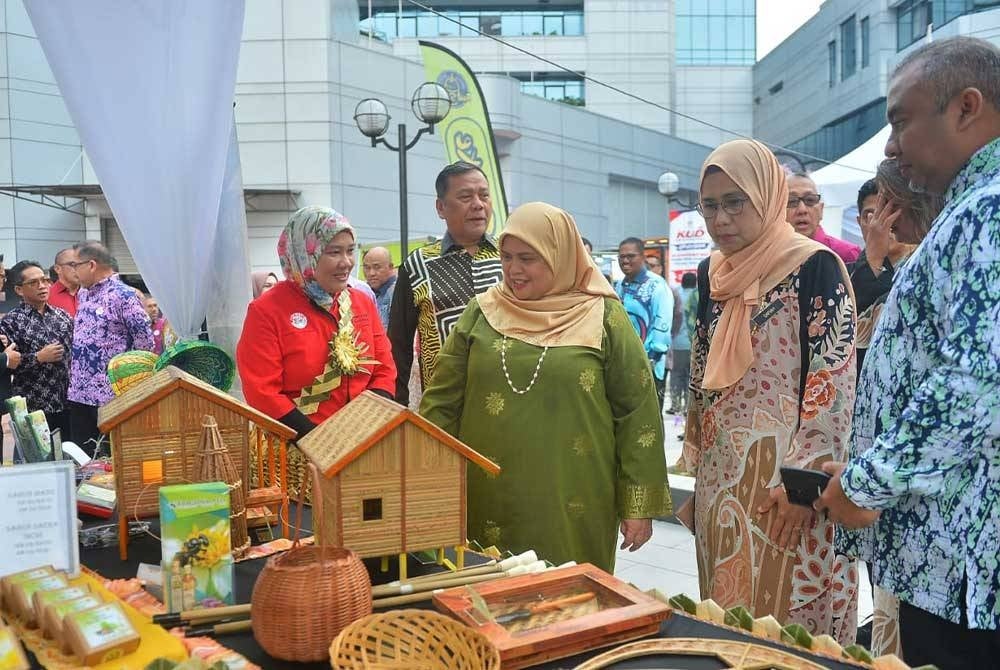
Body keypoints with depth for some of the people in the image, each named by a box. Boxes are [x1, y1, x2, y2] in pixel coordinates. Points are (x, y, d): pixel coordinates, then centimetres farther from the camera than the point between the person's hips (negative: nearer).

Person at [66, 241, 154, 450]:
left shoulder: (123, 295, -12)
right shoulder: (83, 295, 14)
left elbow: (145, 340, -14)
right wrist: (74, 367, 18)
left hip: (111, 395, -8)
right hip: (79, 393, 8)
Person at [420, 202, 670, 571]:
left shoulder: (603, 318, -3)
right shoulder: (480, 313, 4)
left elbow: (638, 414, -2)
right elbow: (442, 401, 5)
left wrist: (638, 504, -3)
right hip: (488, 502, 2)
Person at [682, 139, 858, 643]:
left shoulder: (815, 268, -10)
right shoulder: (711, 273, 9)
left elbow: (833, 380, -14)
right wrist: (696, 469, 14)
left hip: (784, 477, -6)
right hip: (720, 476, 6)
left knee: (787, 620, 2)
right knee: (725, 619, 15)